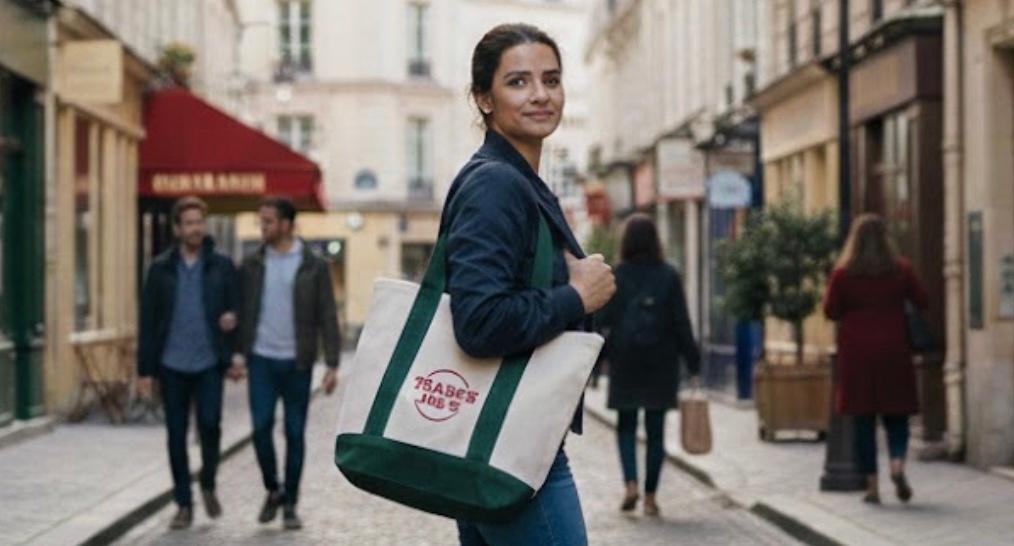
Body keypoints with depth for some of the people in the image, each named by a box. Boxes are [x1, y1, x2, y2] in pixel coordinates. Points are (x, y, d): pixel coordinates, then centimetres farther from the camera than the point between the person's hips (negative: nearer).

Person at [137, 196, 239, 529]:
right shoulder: (161, 269, 4)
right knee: (176, 436, 5)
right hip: (172, 365, 1)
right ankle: (184, 504, 16)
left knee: (210, 424, -11)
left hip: (209, 363, -1)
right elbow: (148, 320, 4)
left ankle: (208, 485, 15)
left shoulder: (222, 266, 3)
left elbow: (236, 307, 8)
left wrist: (232, 318, -17)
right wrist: (145, 369, 1)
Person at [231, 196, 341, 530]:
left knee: (295, 433, 3)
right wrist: (239, 352, 0)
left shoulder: (314, 267, -2)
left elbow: (327, 318, -3)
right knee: (261, 427, -5)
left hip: (297, 363, -2)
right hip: (261, 360, 2)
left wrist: (332, 365, -8)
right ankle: (273, 490, 16)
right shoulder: (252, 265, 6)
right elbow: (243, 311, 9)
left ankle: (290, 504, 13)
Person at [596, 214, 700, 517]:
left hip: (625, 364, 0)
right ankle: (650, 497, 7)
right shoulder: (668, 277, -2)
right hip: (661, 365, 0)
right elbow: (682, 324, -3)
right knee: (655, 430, 8)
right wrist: (693, 364, 2)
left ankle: (631, 484, -6)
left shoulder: (615, 277, -4)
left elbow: (602, 323, -6)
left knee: (626, 426, 13)